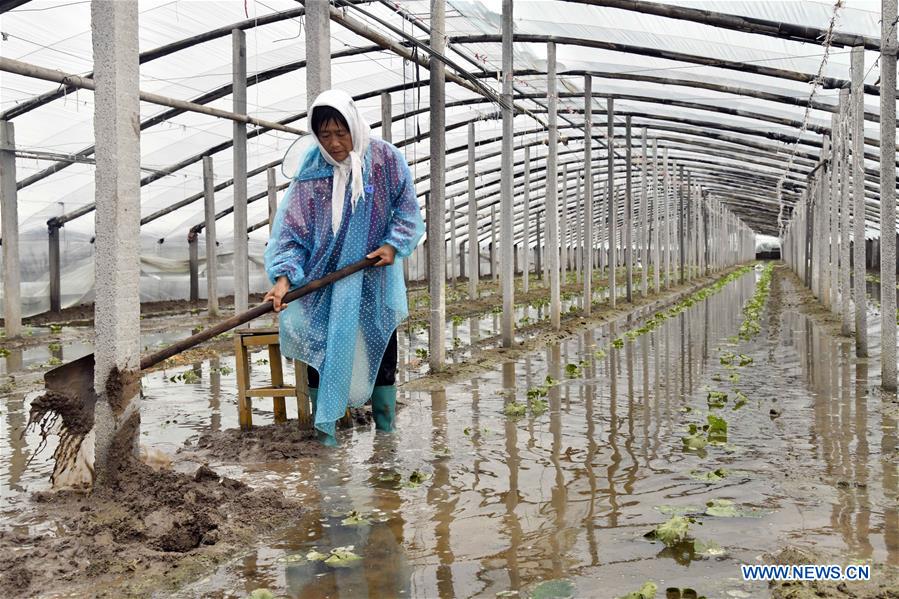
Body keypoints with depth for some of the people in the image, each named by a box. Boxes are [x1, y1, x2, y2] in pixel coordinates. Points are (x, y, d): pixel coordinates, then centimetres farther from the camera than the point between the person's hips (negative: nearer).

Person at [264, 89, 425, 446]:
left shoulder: (383, 158, -9)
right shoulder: (311, 173, -10)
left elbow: (406, 208, 1)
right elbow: (290, 229, -12)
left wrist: (393, 245, -13)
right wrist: (284, 276, -24)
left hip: (374, 281, 1)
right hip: (325, 281, 0)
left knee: (382, 354, 10)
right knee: (323, 355, -4)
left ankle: (386, 436, 26)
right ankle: (325, 435, 7)